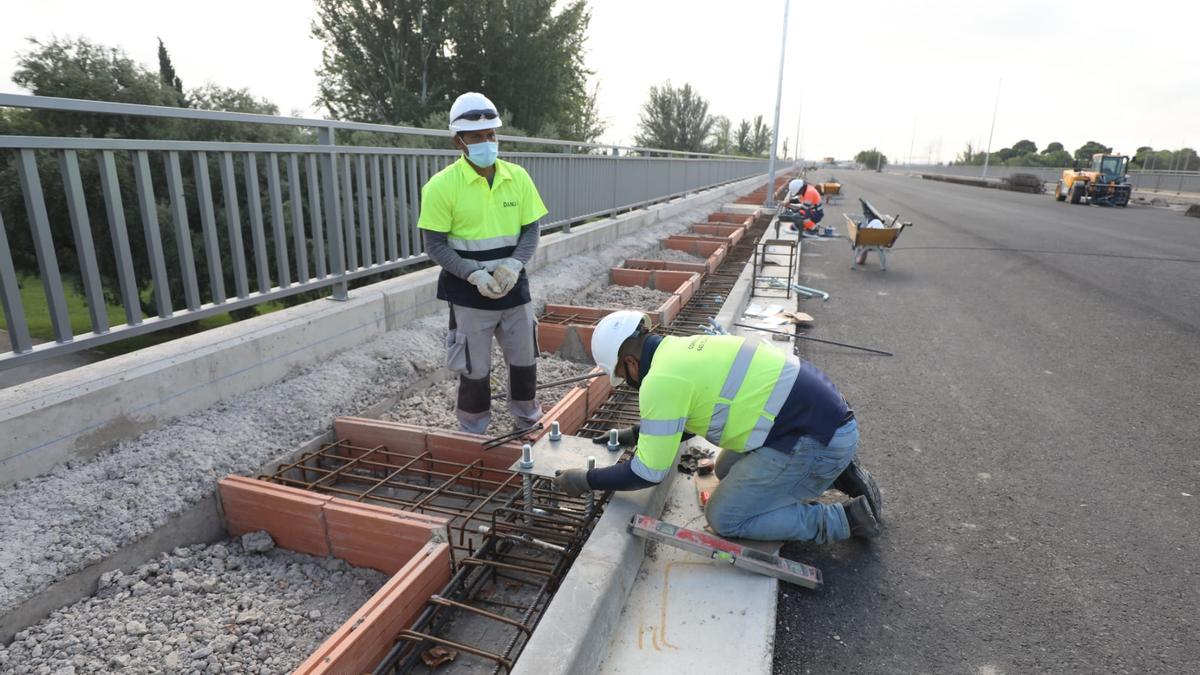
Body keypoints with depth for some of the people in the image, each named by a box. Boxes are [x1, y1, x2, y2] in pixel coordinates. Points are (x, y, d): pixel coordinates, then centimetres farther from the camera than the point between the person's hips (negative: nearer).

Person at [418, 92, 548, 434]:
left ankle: (529, 425, 39)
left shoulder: (518, 177, -1)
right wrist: (474, 274, -22)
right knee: (475, 369, 8)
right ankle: (474, 437, 28)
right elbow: (434, 244, -10)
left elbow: (531, 229, 2)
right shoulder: (443, 185, -12)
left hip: (514, 286, 4)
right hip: (469, 293, -4)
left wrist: (513, 265, -16)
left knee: (524, 359, 17)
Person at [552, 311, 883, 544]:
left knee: (724, 518, 0)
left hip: (817, 438, -9)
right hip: (821, 408, 9)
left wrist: (588, 480, 1)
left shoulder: (661, 379, -18)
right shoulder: (681, 349, 9)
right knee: (727, 469, 23)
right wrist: (637, 433, 28)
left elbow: (648, 472, -11)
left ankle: (846, 518, 5)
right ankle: (836, 471, 22)